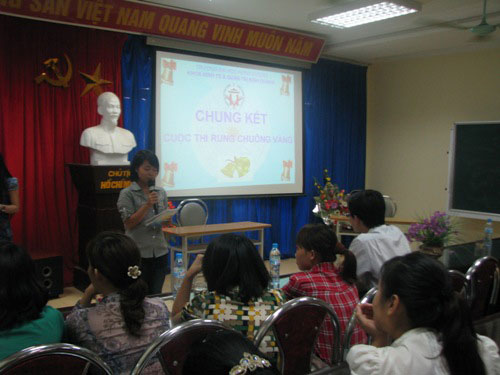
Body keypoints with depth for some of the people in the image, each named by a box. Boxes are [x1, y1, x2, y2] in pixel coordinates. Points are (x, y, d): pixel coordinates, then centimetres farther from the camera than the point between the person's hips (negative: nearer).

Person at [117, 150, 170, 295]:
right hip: (138, 252, -4)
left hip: (160, 251, 4)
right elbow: (129, 223, -9)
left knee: (156, 294, 10)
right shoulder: (127, 194, -3)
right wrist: (148, 204, -16)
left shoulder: (160, 192, 9)